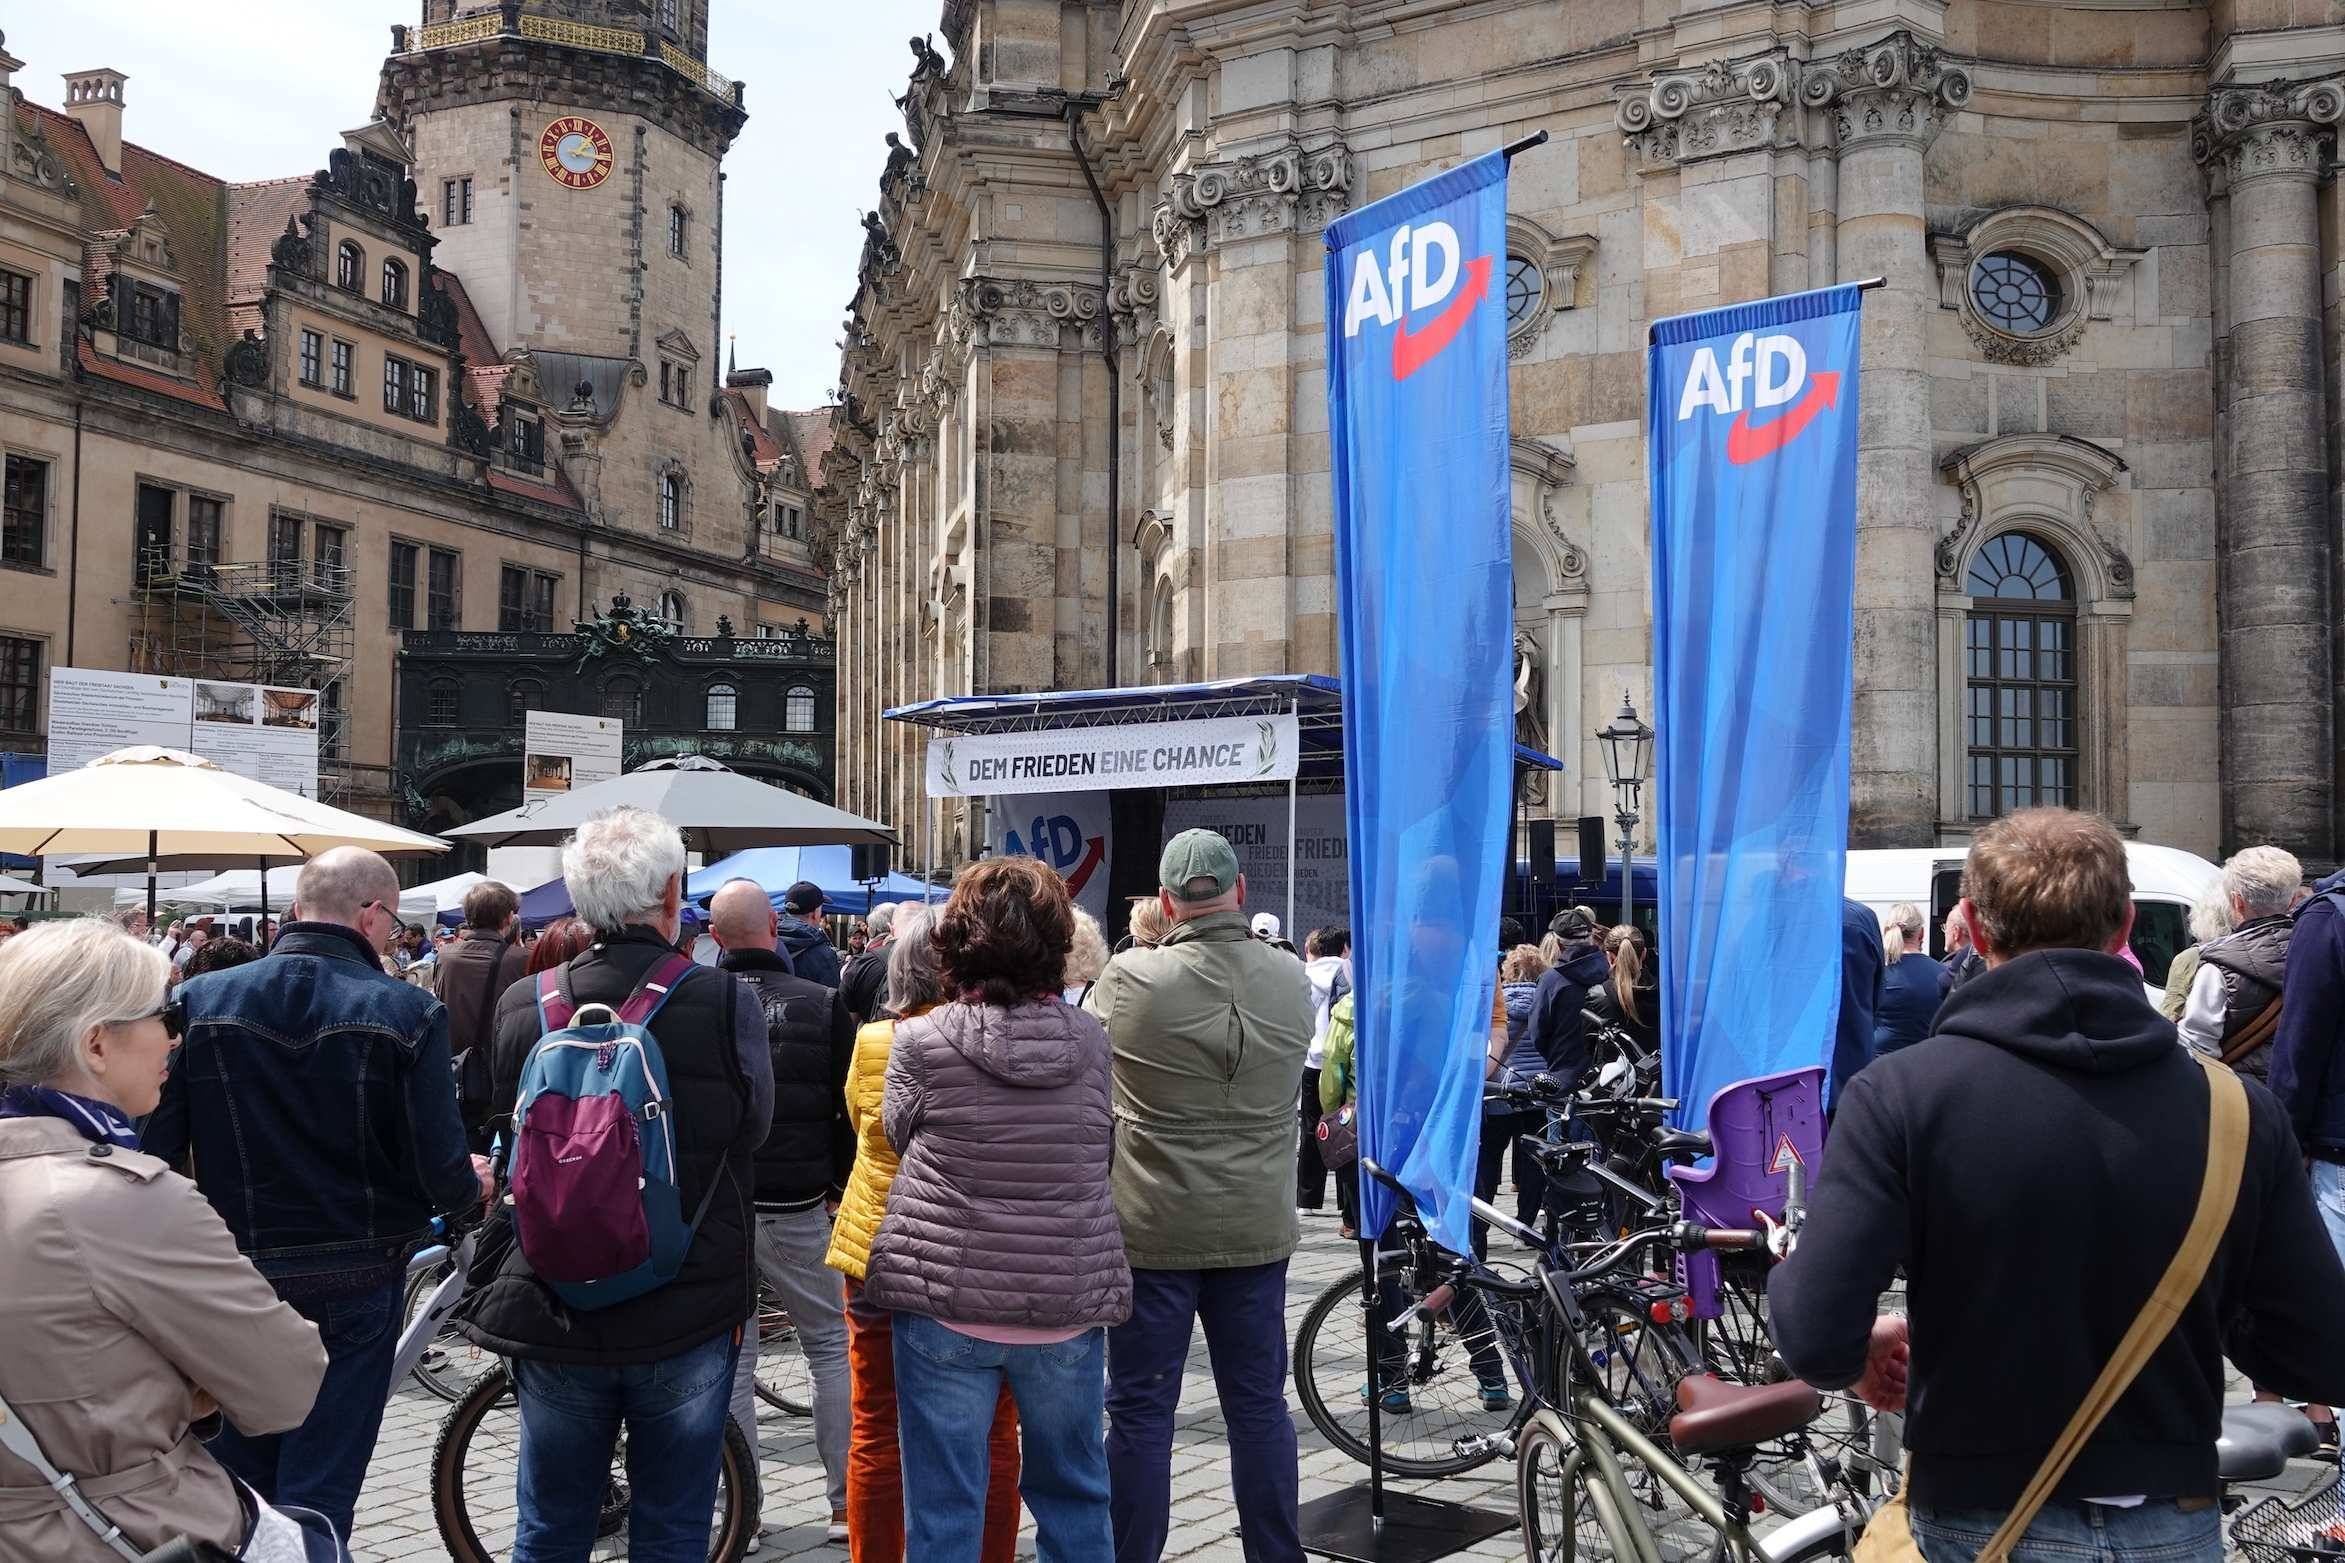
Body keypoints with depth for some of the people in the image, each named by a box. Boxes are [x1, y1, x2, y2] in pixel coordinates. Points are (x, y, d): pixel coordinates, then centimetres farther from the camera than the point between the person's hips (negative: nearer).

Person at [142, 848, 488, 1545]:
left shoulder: (198, 1000, -6)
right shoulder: (408, 1013, -14)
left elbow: (154, 1146, -7)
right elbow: (443, 1173, -15)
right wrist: (471, 1188, 8)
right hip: (354, 1286, -3)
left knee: (237, 1485, 21)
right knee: (318, 1497, 8)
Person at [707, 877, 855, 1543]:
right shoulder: (821, 1004, -6)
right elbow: (847, 1109, -1)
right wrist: (839, 1183, 13)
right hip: (797, 1208, -1)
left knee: (730, 1357, 11)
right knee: (830, 1347, 12)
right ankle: (846, 1503, 13)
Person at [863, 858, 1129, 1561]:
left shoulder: (920, 1040, -9)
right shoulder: (1091, 1040, -3)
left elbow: (901, 1134, 4)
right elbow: (1100, 1147, 8)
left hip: (945, 1300, -2)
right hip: (1070, 1302, 2)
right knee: (1074, 1493, 18)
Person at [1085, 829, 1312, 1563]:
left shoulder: (1130, 979, -14)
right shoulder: (1293, 979, -3)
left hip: (1153, 1228, -3)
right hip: (1258, 1227, 3)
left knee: (1141, 1411, 7)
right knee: (1259, 1405, 14)